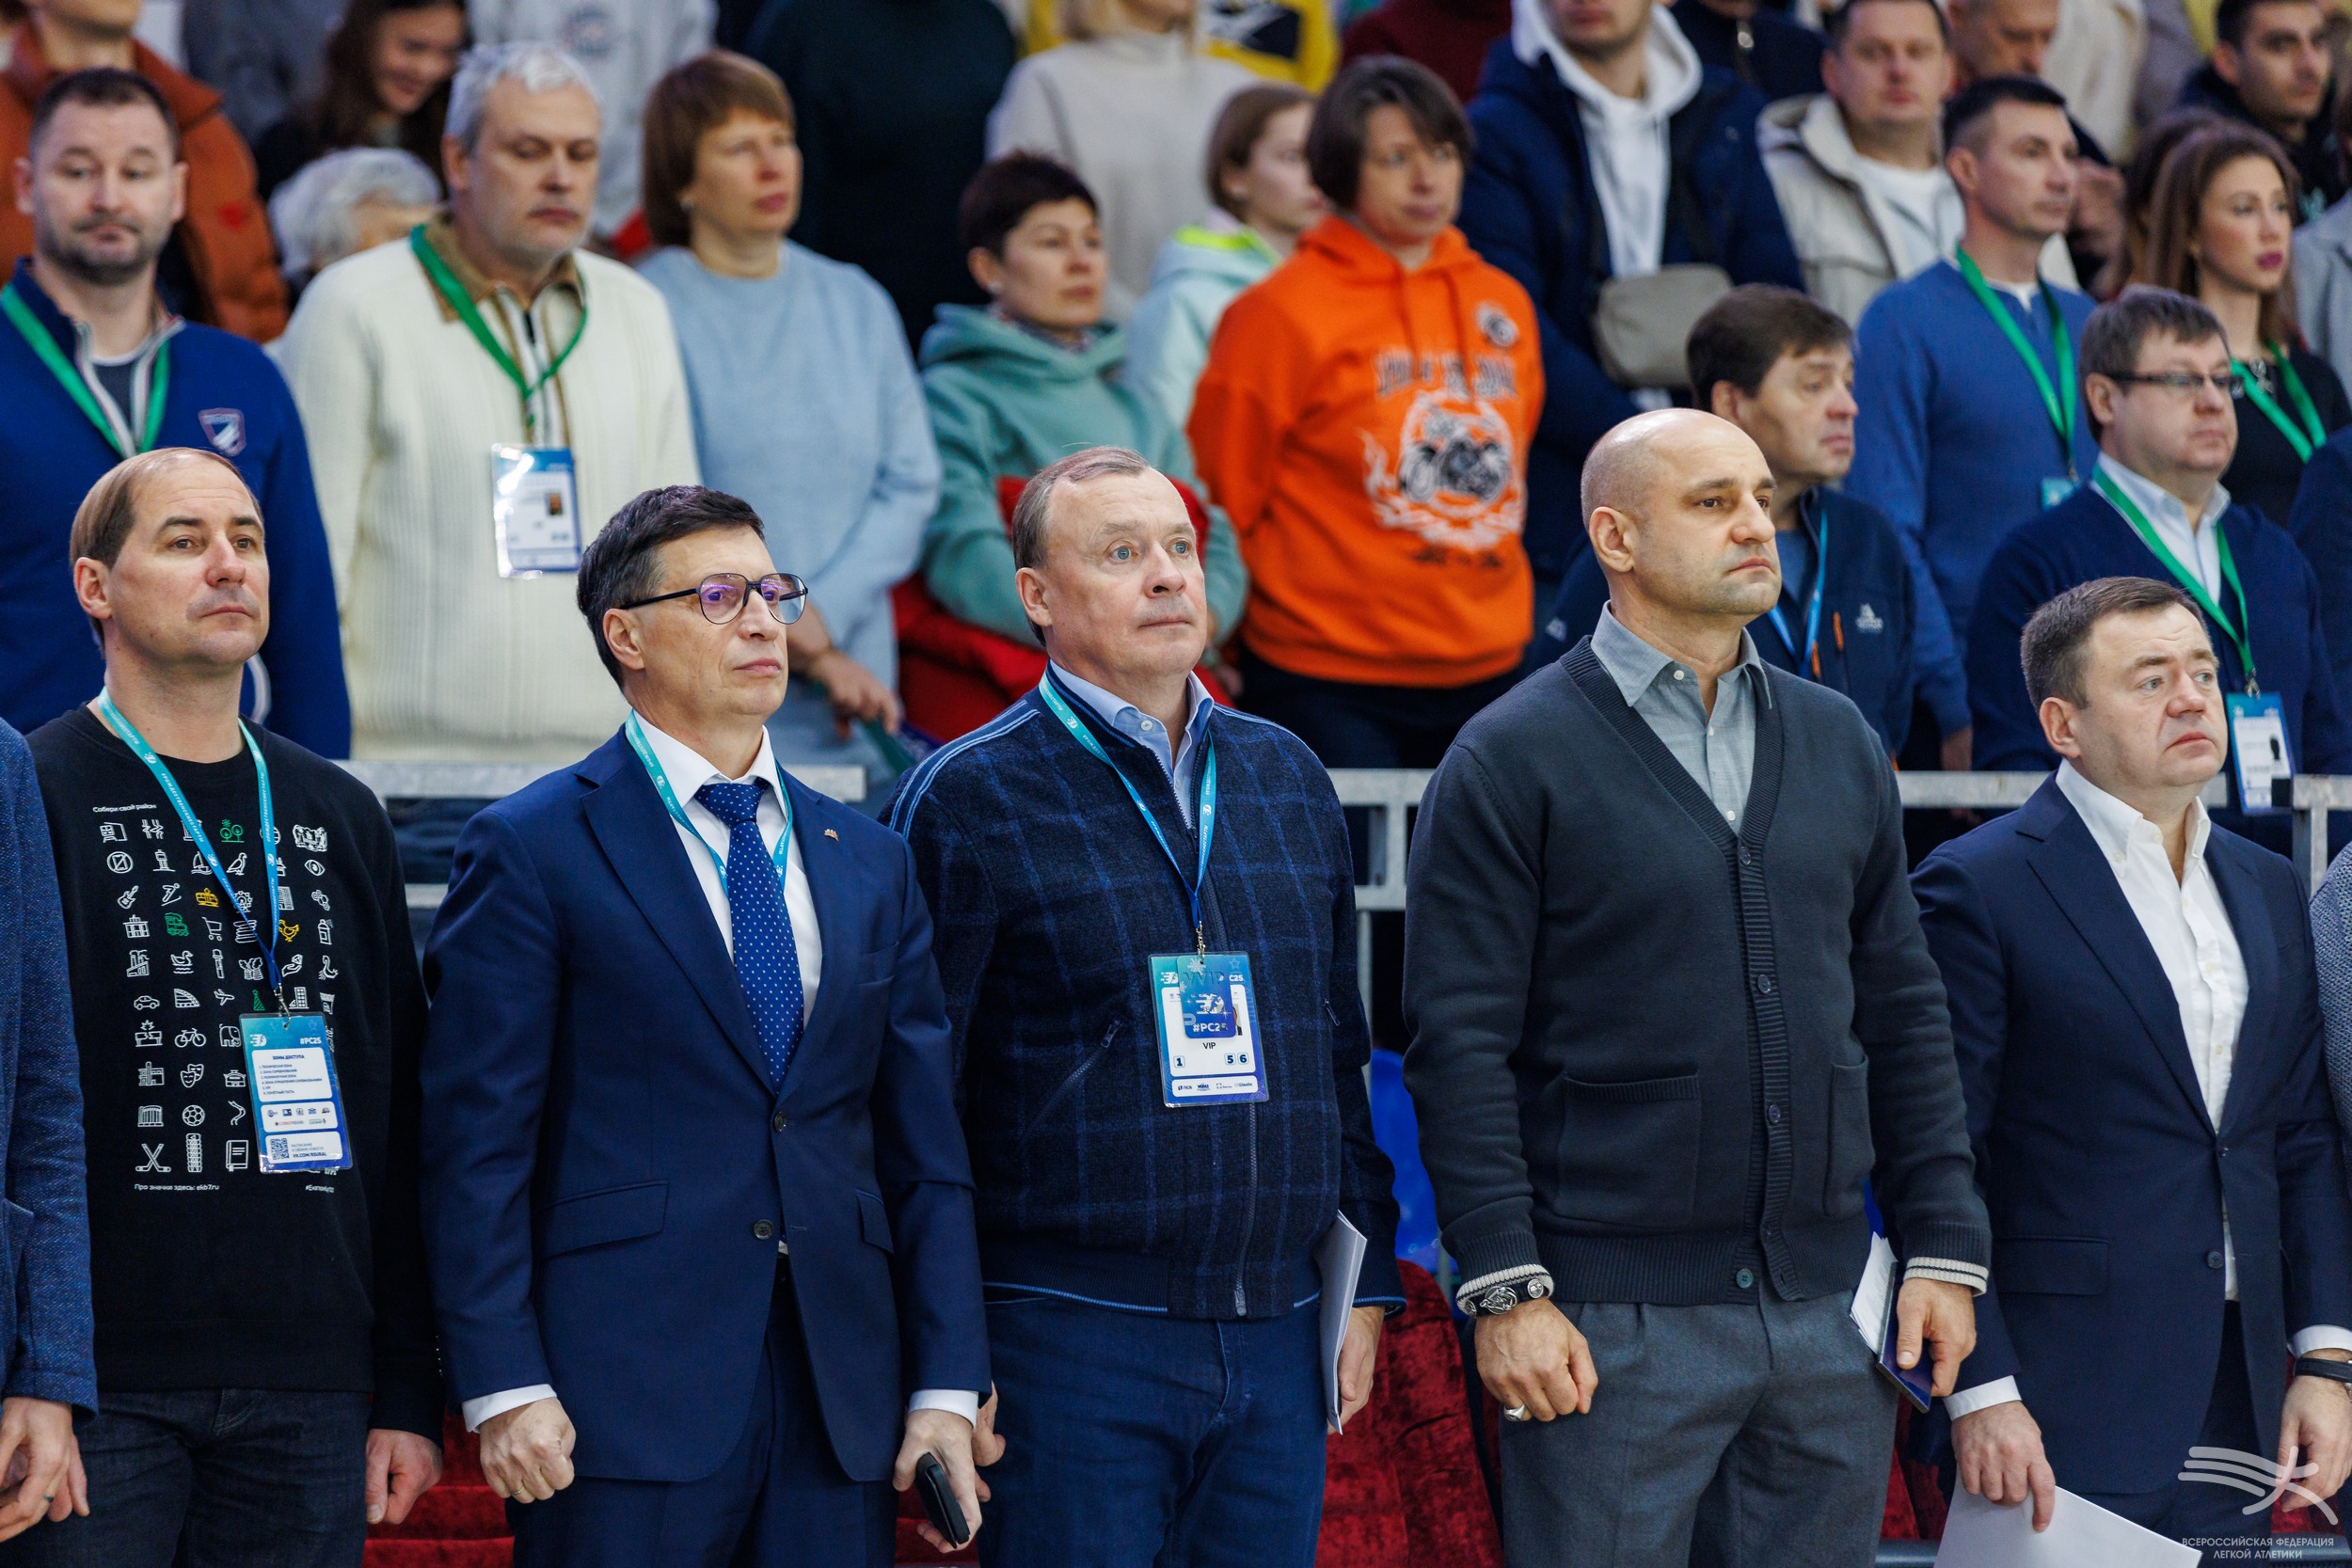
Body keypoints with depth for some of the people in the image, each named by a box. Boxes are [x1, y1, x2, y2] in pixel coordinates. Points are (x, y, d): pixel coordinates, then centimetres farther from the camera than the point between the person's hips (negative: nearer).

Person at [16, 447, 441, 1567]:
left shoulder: (339, 817, 15)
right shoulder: (36, 800, -1)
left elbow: (397, 1124, 16)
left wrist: (408, 1391, 11)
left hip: (309, 1392, 4)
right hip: (101, 1386, -4)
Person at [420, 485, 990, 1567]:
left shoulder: (870, 865, 16)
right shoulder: (530, 851, 1)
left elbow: (924, 1148, 14)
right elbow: (476, 1144, -4)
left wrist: (948, 1389, 5)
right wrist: (504, 1387, -12)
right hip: (623, 1407, -5)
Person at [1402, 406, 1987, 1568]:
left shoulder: (1838, 744, 14)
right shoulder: (1511, 760, -3)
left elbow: (1900, 1014, 16)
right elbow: (1459, 1045, -7)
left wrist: (1944, 1250, 9)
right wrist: (1505, 1289, -14)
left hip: (1825, 1308, 5)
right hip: (1611, 1320, -5)